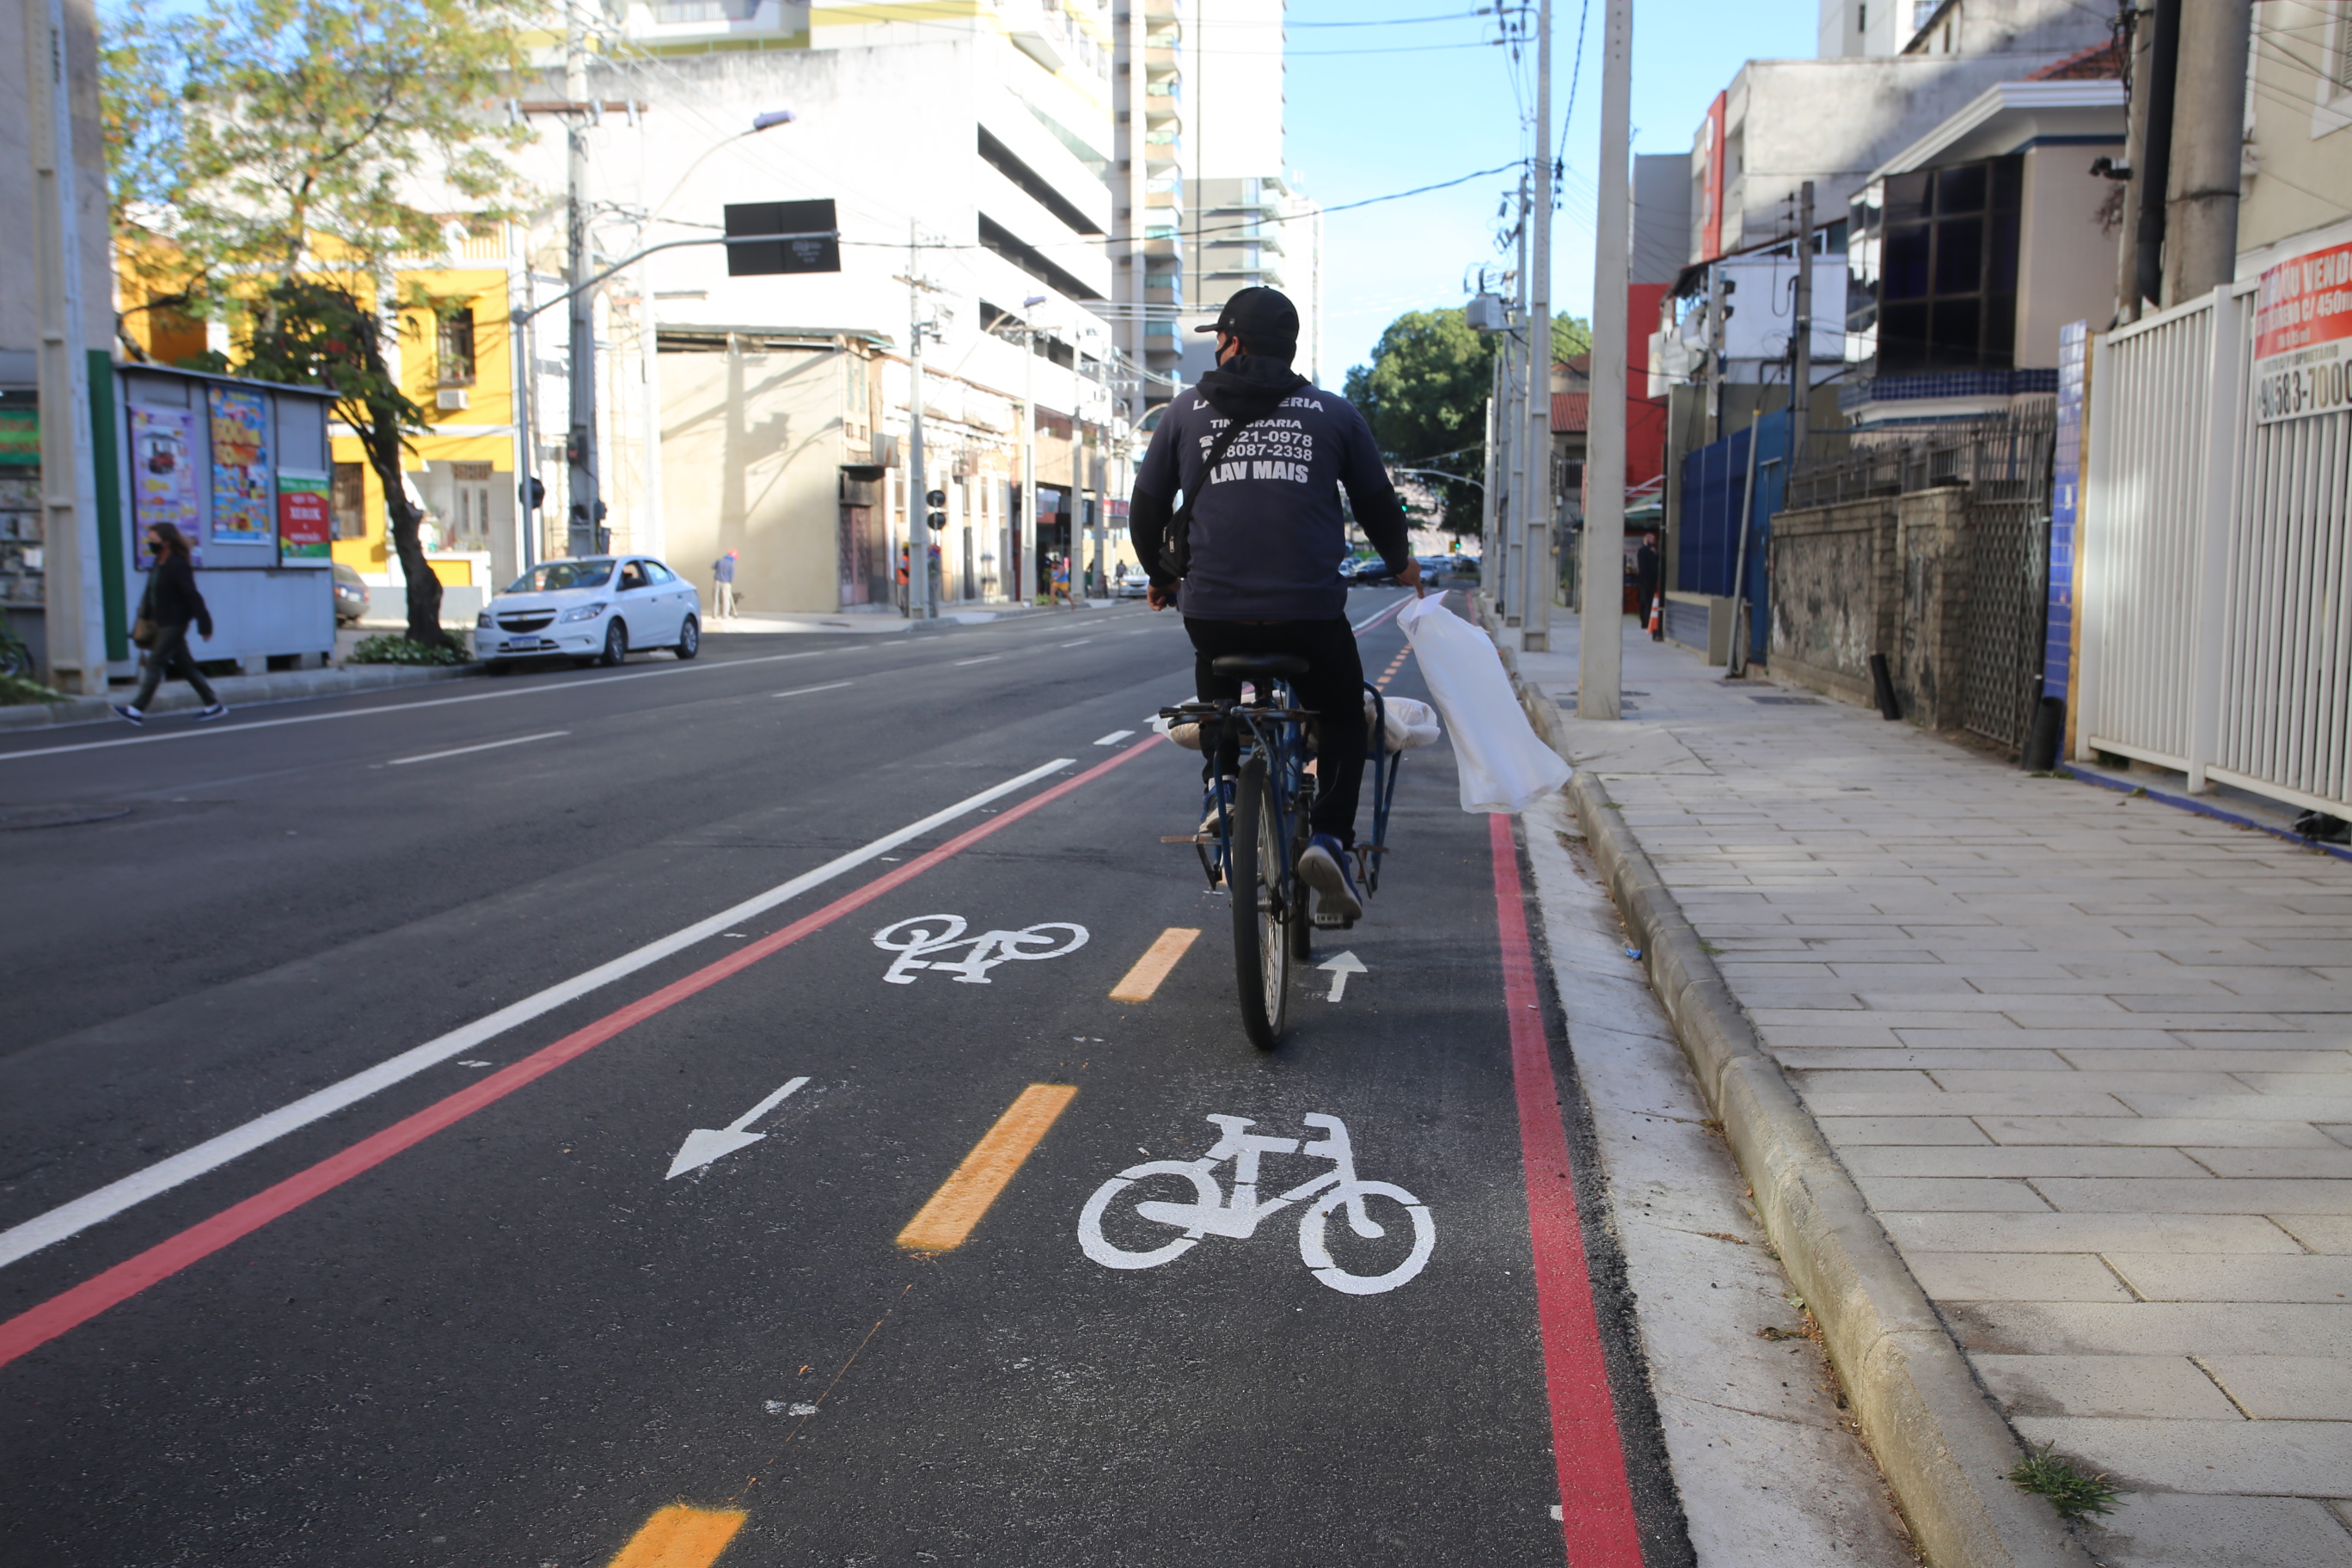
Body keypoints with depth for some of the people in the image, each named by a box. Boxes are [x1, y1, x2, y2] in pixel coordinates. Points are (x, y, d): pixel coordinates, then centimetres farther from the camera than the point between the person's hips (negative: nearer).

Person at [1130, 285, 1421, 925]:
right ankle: (1330, 836, 2)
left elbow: (1147, 506, 13)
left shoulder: (1188, 409, 10)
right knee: (1342, 716, 20)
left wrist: (1160, 574, 32)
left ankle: (1221, 781, 12)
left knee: (1218, 696, 33)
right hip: (1311, 611, -1)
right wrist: (1401, 563, 37)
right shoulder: (1333, 413, 10)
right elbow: (1377, 503, 17)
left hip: (1213, 610, 1)